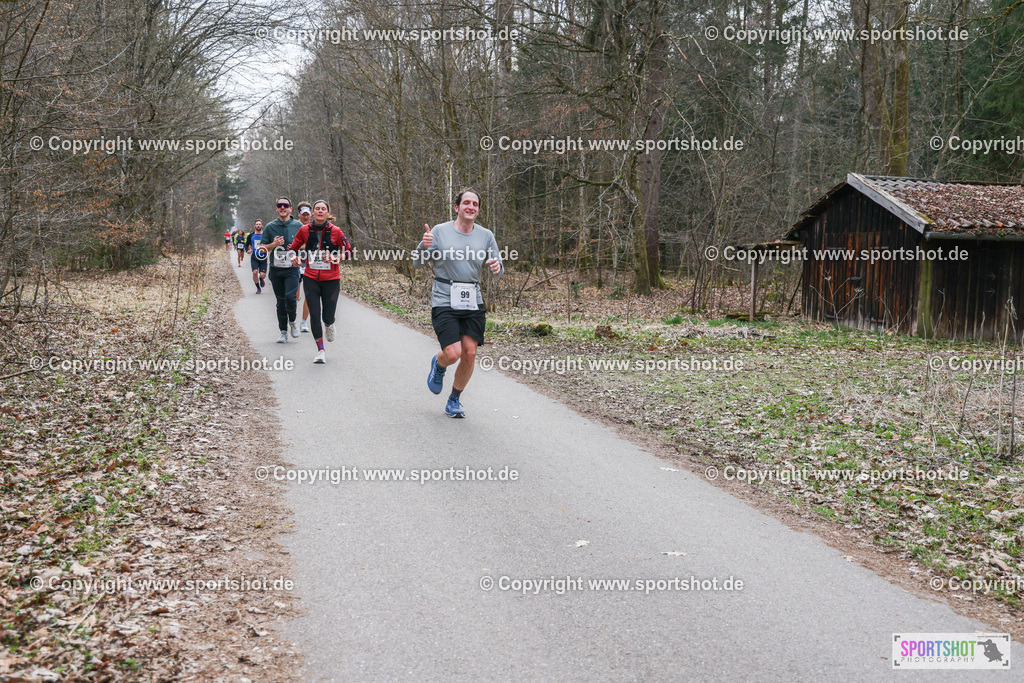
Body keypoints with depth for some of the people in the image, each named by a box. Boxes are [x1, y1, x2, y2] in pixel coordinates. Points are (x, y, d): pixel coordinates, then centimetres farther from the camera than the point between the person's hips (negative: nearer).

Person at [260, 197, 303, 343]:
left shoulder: (298, 226, 3)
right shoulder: (270, 227, 5)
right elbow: (262, 248, 6)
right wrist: (274, 244, -13)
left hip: (292, 269, -2)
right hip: (276, 270, 2)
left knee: (290, 297, -19)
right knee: (280, 301, 6)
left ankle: (292, 322, 9)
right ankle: (283, 332, 16)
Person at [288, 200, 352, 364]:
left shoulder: (335, 231, -6)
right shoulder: (305, 230, -1)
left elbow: (349, 250, 1)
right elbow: (293, 248, 12)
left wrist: (336, 258, -16)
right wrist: (294, 258, -9)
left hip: (331, 280, -1)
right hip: (311, 279, 1)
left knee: (328, 317, 1)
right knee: (314, 316, -4)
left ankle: (329, 325, 41)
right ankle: (321, 351, 10)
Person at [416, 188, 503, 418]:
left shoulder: (486, 235, 7)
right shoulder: (439, 231, -2)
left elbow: (497, 270, 11)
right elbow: (418, 263, 1)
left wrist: (497, 267, -14)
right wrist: (423, 246, -20)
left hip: (473, 303, 3)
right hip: (444, 302, -3)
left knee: (469, 354, -2)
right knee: (453, 354, -14)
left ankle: (455, 400, 20)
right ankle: (438, 365, 24)